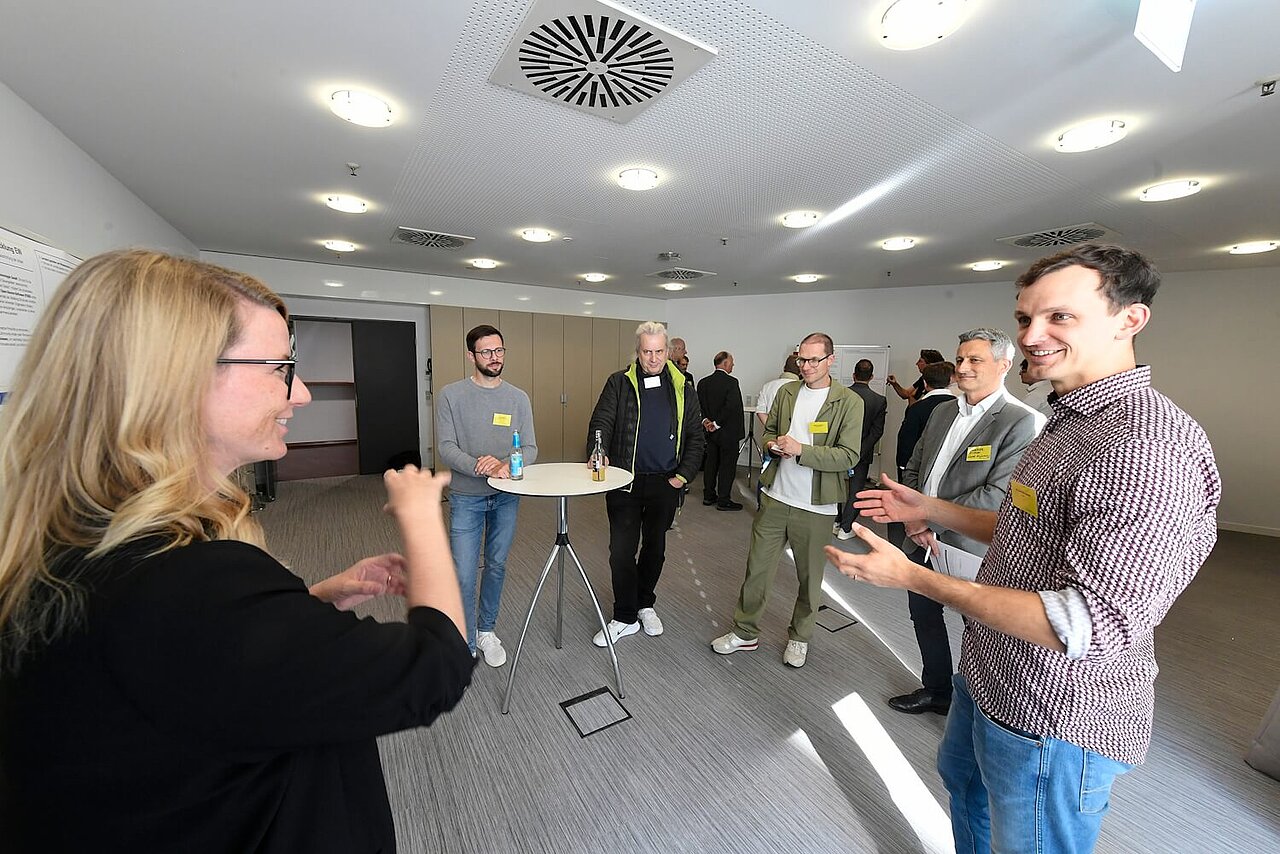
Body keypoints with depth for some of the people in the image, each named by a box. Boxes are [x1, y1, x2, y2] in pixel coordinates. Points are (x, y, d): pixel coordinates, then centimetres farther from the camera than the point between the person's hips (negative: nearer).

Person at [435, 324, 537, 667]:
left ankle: (486, 631, 38)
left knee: (497, 567, 16)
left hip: (507, 497, 3)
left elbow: (530, 449, -4)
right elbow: (445, 446, -11)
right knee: (463, 575, 0)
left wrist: (506, 466, -25)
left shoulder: (518, 398, 1)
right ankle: (465, 645, 23)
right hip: (466, 498, -2)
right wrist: (478, 466, -29)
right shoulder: (451, 395, -5)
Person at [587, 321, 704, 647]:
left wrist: (684, 474, -2)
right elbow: (601, 421, -8)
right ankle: (625, 617, 18)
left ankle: (645, 604, 37)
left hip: (665, 483, 2)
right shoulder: (619, 383, 0)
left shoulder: (682, 388, 5)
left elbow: (696, 435, 7)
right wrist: (598, 454, -27)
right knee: (621, 550, 0)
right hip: (624, 481, -2)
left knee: (655, 547, 16)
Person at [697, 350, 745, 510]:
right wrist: (717, 423, -16)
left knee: (711, 462, 15)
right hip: (728, 431, -7)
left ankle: (708, 496, 24)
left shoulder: (703, 382, 4)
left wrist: (705, 420, -2)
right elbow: (731, 407, -24)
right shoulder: (731, 382, -16)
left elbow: (700, 405, 2)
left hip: (710, 430, 7)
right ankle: (723, 500, 9)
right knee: (727, 465, 3)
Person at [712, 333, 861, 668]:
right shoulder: (786, 392, 6)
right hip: (775, 498, 3)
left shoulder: (849, 402, -7)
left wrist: (800, 450, -23)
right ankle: (745, 633, 29)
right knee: (757, 568, 11)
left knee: (810, 578, 14)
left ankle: (799, 637, 38)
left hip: (815, 507, -3)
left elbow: (848, 456, -13)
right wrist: (772, 444, -6)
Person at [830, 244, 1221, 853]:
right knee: (963, 779, 30)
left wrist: (911, 576, -30)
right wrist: (929, 509, 8)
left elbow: (1093, 625, -31)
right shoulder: (1072, 421, 6)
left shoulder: (1149, 450, -28)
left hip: (1055, 722, -9)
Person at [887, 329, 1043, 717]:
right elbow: (913, 468, 10)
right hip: (923, 540, 7)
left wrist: (931, 519, -18)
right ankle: (936, 691, 45)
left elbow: (998, 495, -22)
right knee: (924, 617, 22)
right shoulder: (943, 411, 7)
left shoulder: (1024, 422, -15)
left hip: (970, 549, -7)